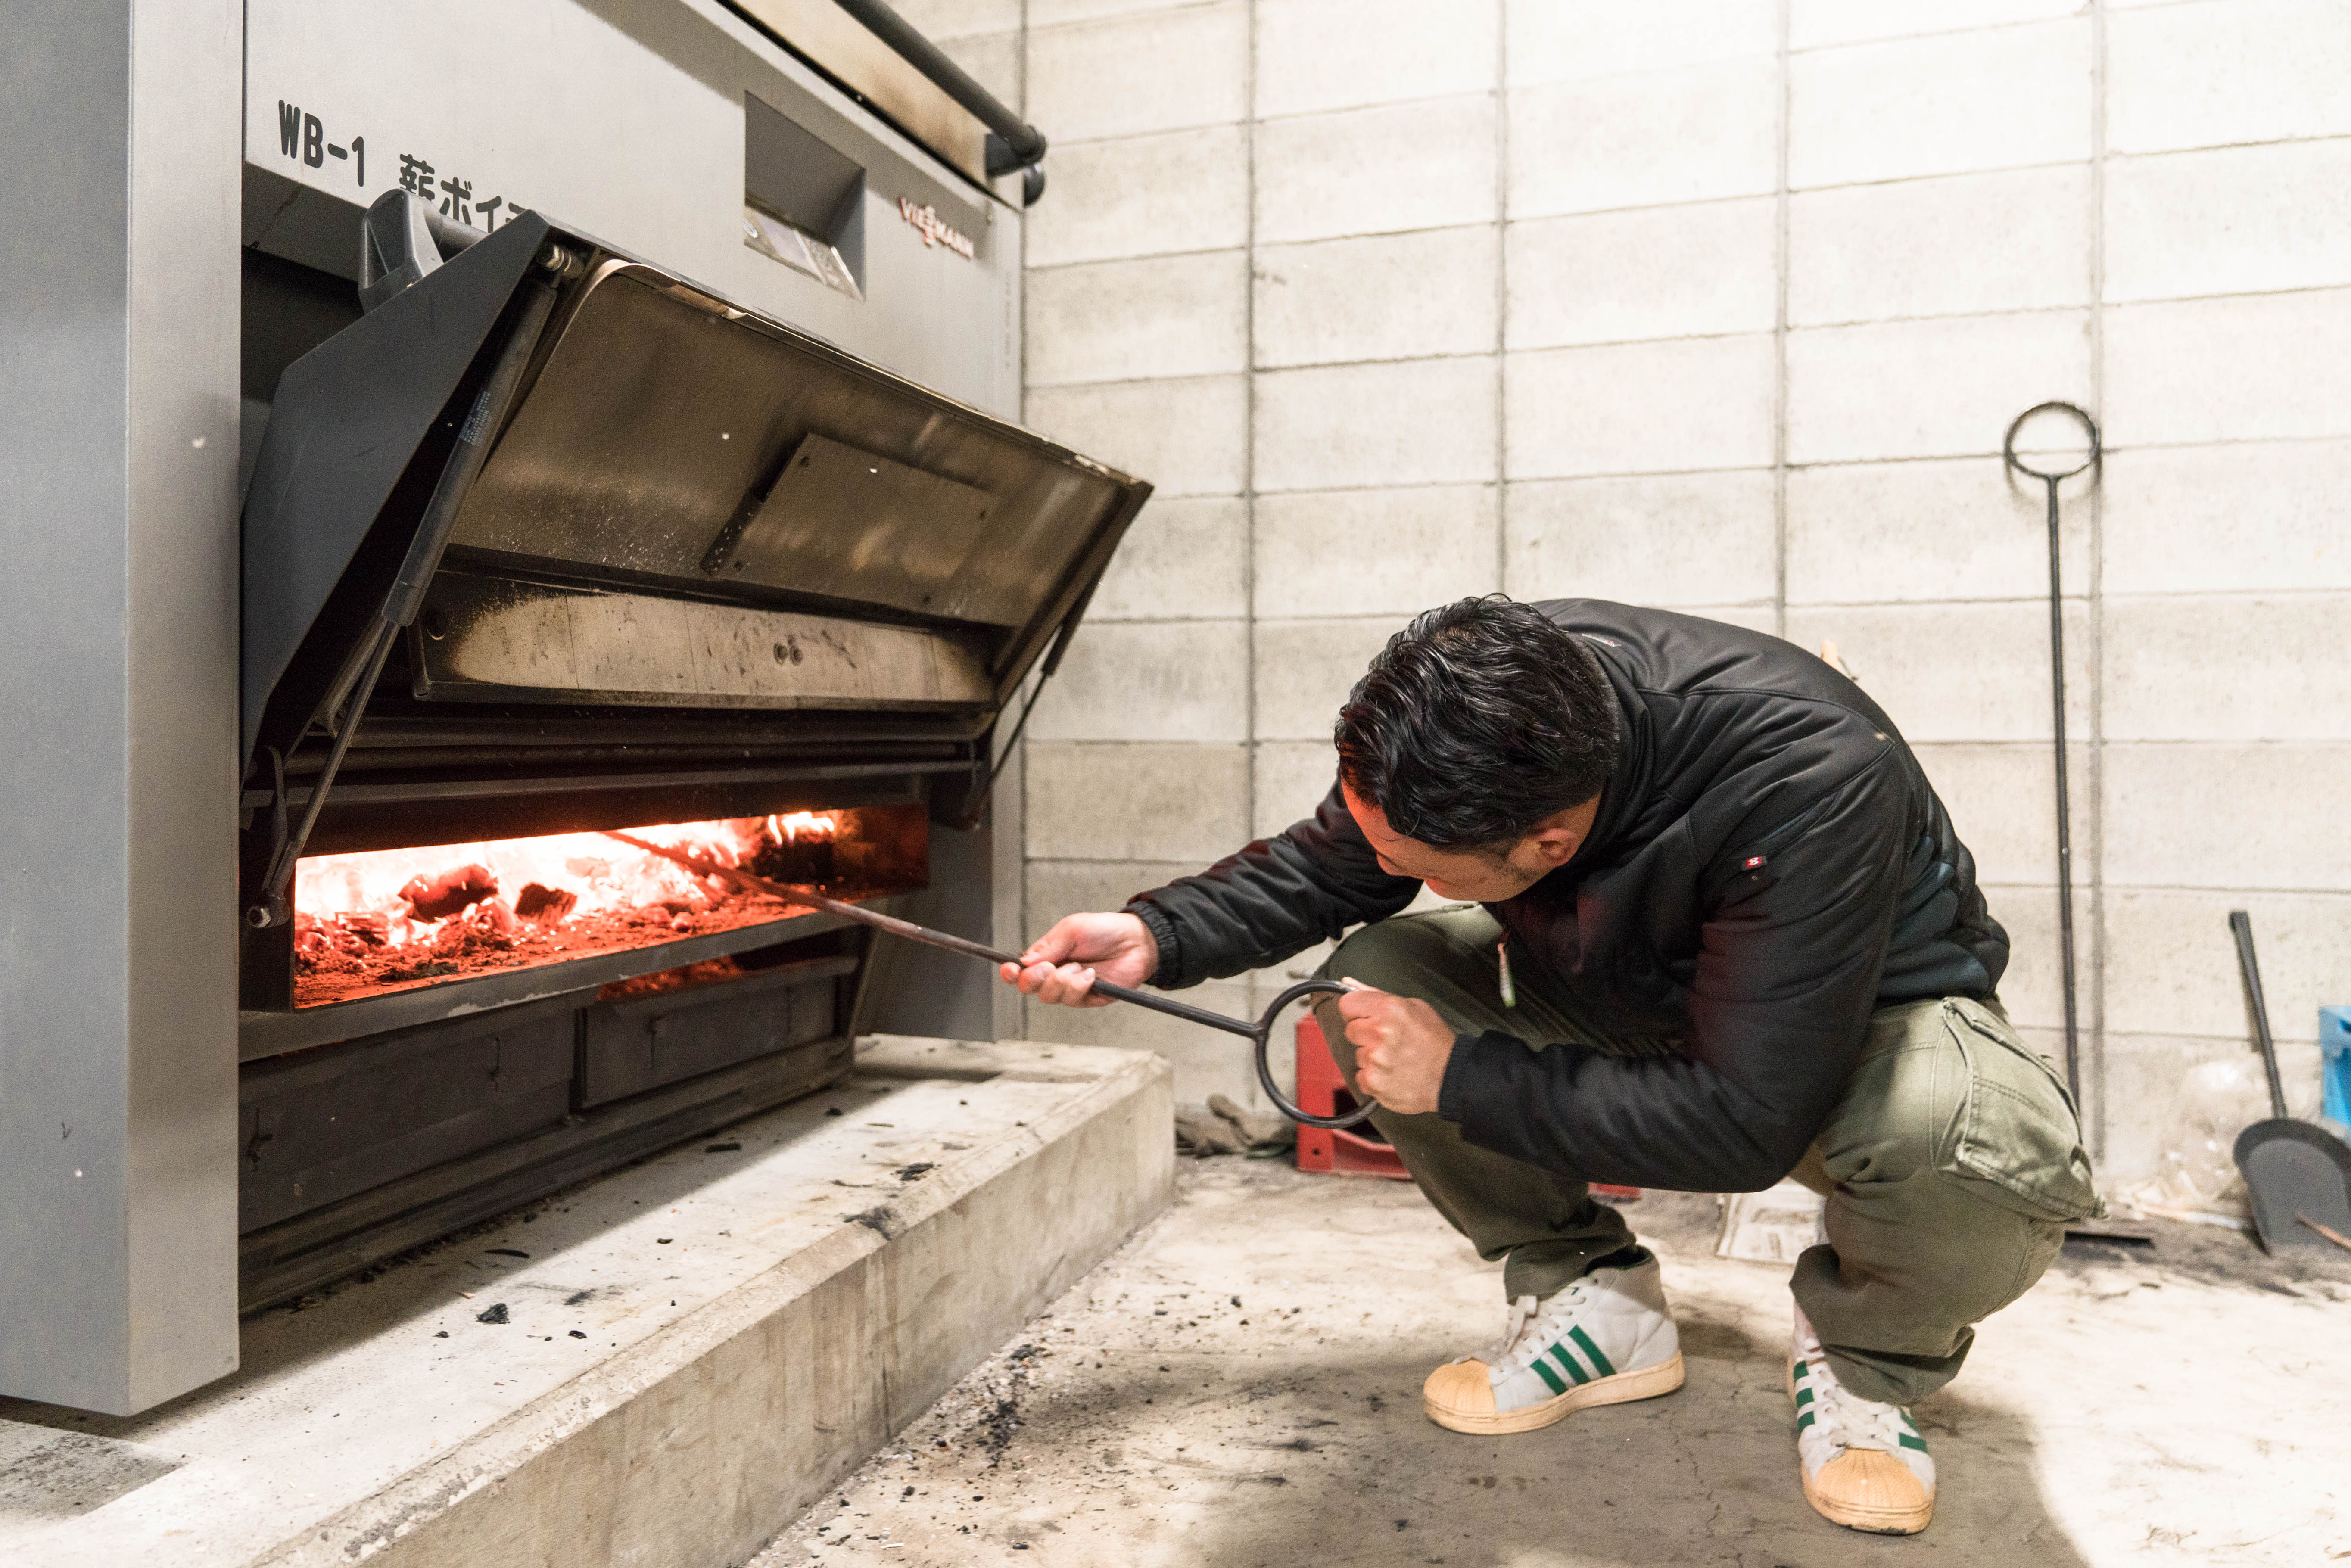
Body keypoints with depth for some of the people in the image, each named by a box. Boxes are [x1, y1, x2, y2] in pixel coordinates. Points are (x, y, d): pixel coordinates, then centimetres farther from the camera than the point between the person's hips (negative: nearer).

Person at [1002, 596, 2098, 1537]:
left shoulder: (1810, 783, -41)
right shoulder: (1493, 700, -25)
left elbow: (1748, 1122, -39)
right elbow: (1322, 870, -7)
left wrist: (1463, 1079, -35)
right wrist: (1158, 937, -22)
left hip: (1869, 1014, -4)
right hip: (1629, 998, 5)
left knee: (1988, 1142, -38)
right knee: (1370, 986, -17)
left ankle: (1865, 1362, -2)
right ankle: (1594, 1301, 1)